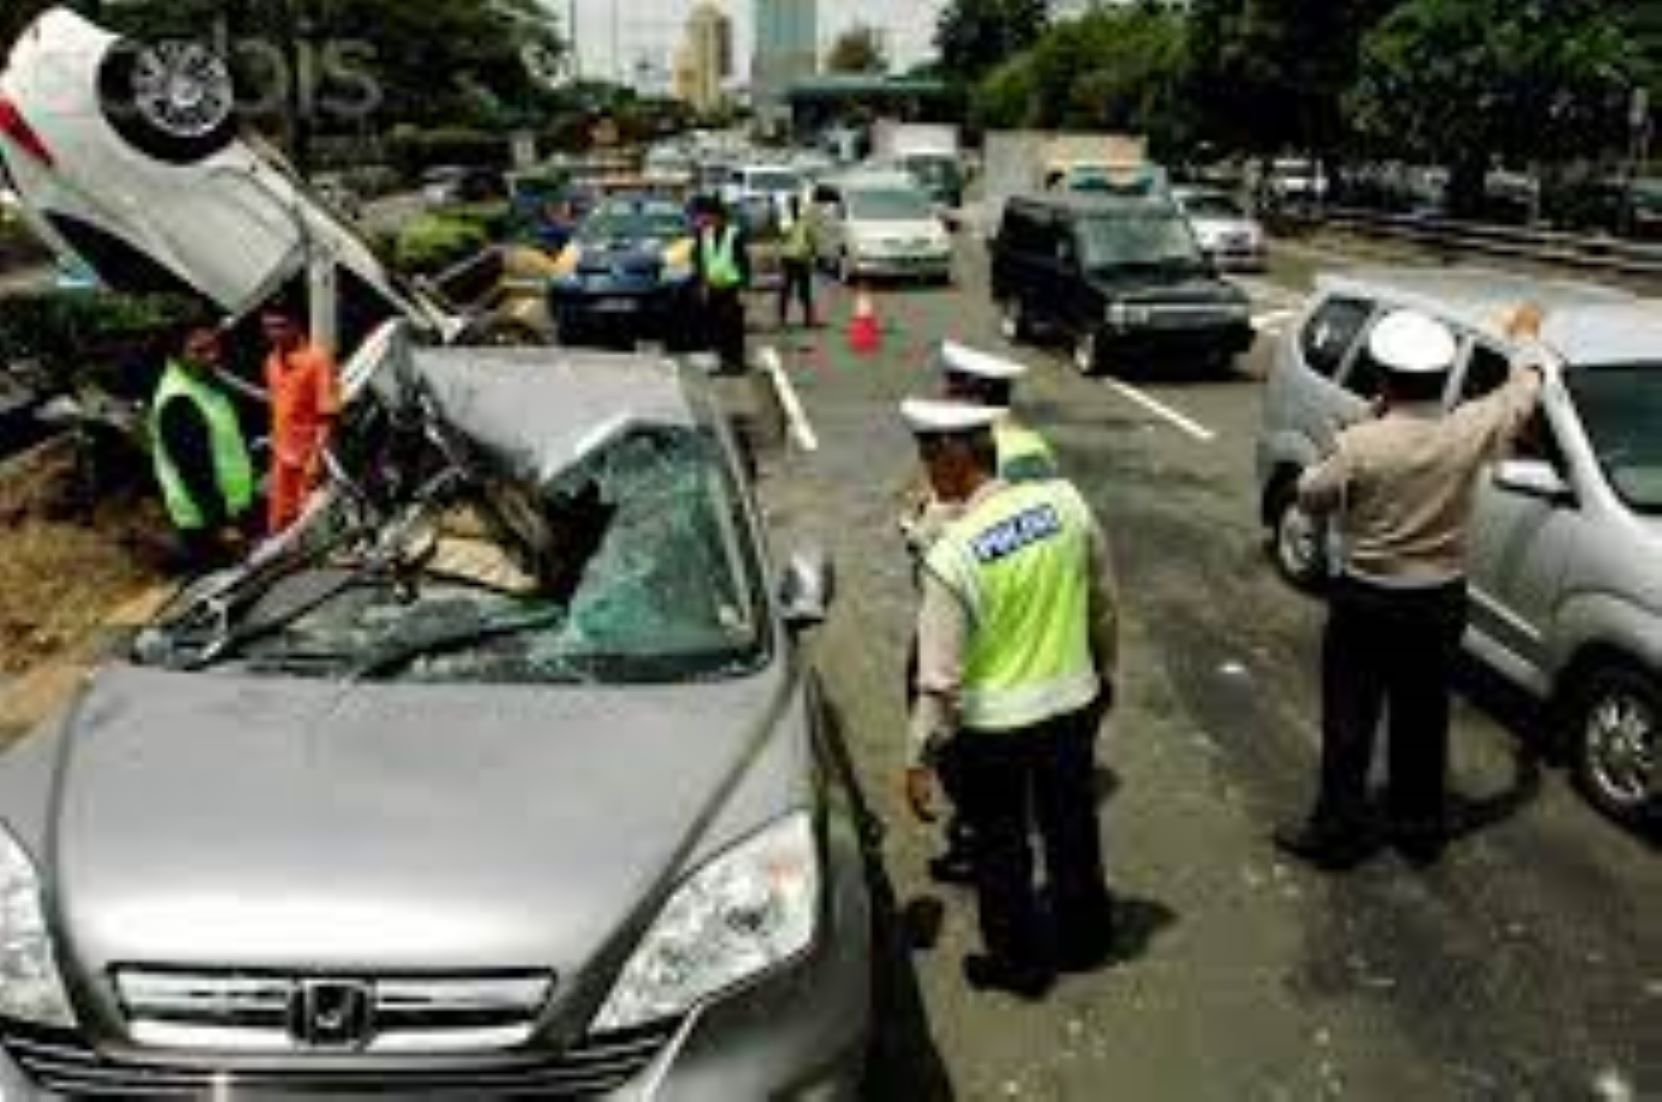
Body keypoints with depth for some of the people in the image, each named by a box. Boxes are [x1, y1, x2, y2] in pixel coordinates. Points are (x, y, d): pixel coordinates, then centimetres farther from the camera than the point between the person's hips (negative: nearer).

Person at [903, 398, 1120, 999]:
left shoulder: (951, 555, -24)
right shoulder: (1064, 500, -11)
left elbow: (940, 677, -19)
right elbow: (1104, 601, 2)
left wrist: (919, 759, -8)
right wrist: (1104, 672, 18)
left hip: (995, 725, -5)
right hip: (1074, 703, 5)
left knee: (1001, 848, 18)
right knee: (1072, 830, 25)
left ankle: (1018, 961, 35)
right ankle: (1084, 939, 45)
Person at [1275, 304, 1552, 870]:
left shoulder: (1360, 445, -22)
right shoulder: (1469, 434, -12)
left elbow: (1311, 497, -6)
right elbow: (1525, 390, 7)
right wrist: (1527, 336, 26)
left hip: (1366, 603, -3)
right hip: (1441, 603, 4)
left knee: (1349, 723, 9)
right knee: (1424, 721, 17)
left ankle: (1337, 833, 18)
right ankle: (1420, 829, 31)